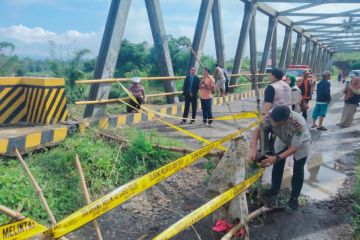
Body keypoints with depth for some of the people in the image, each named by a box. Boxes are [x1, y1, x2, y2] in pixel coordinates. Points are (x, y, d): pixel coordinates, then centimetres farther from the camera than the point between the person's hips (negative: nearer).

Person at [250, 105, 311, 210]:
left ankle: (294, 197, 20)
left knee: (298, 170, 1)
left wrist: (276, 158, -48)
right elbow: (259, 129, -27)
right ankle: (274, 189, 30)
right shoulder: (271, 116, -38)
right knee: (277, 165, 8)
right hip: (283, 140, 3)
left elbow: (294, 148, -37)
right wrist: (253, 148, -42)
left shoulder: (299, 124, -45)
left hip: (300, 144, -3)